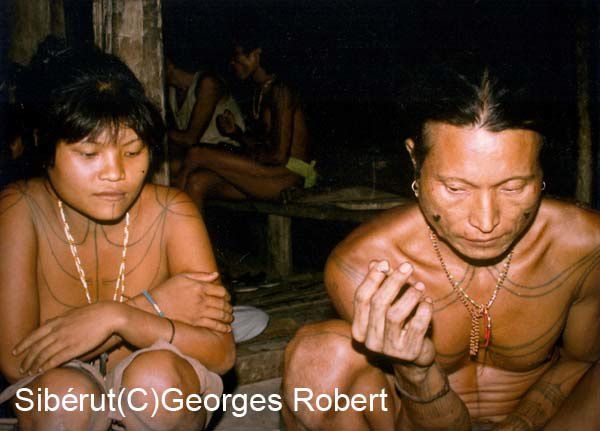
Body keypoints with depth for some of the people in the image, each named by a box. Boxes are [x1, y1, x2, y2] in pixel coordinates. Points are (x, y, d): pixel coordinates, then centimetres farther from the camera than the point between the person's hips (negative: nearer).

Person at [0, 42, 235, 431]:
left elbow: (221, 353, -17)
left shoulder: (171, 213, -14)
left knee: (157, 372, -31)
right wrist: (153, 306, -24)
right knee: (63, 391, -33)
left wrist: (119, 317, -31)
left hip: (159, 399, 2)